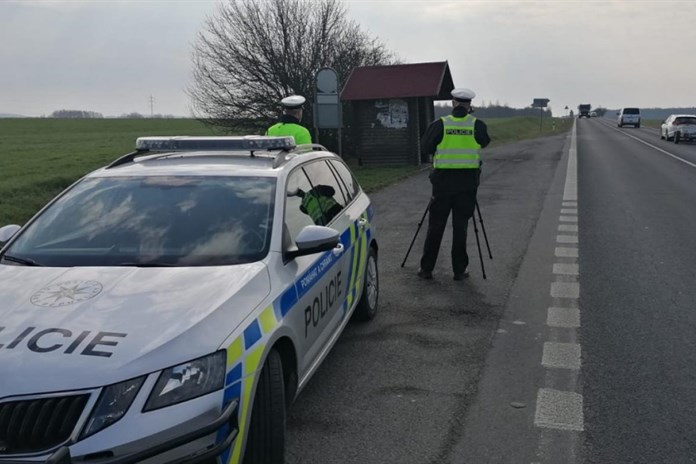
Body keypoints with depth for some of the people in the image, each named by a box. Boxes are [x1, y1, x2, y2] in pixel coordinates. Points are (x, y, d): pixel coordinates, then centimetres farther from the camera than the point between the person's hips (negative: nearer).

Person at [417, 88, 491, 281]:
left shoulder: (440, 124, -3)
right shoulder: (477, 124, -2)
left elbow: (425, 147, 2)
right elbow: (485, 142, 16)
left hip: (443, 180, 0)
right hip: (467, 181, 0)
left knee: (435, 225, 7)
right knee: (460, 226, 7)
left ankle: (426, 268, 12)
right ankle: (459, 270, 10)